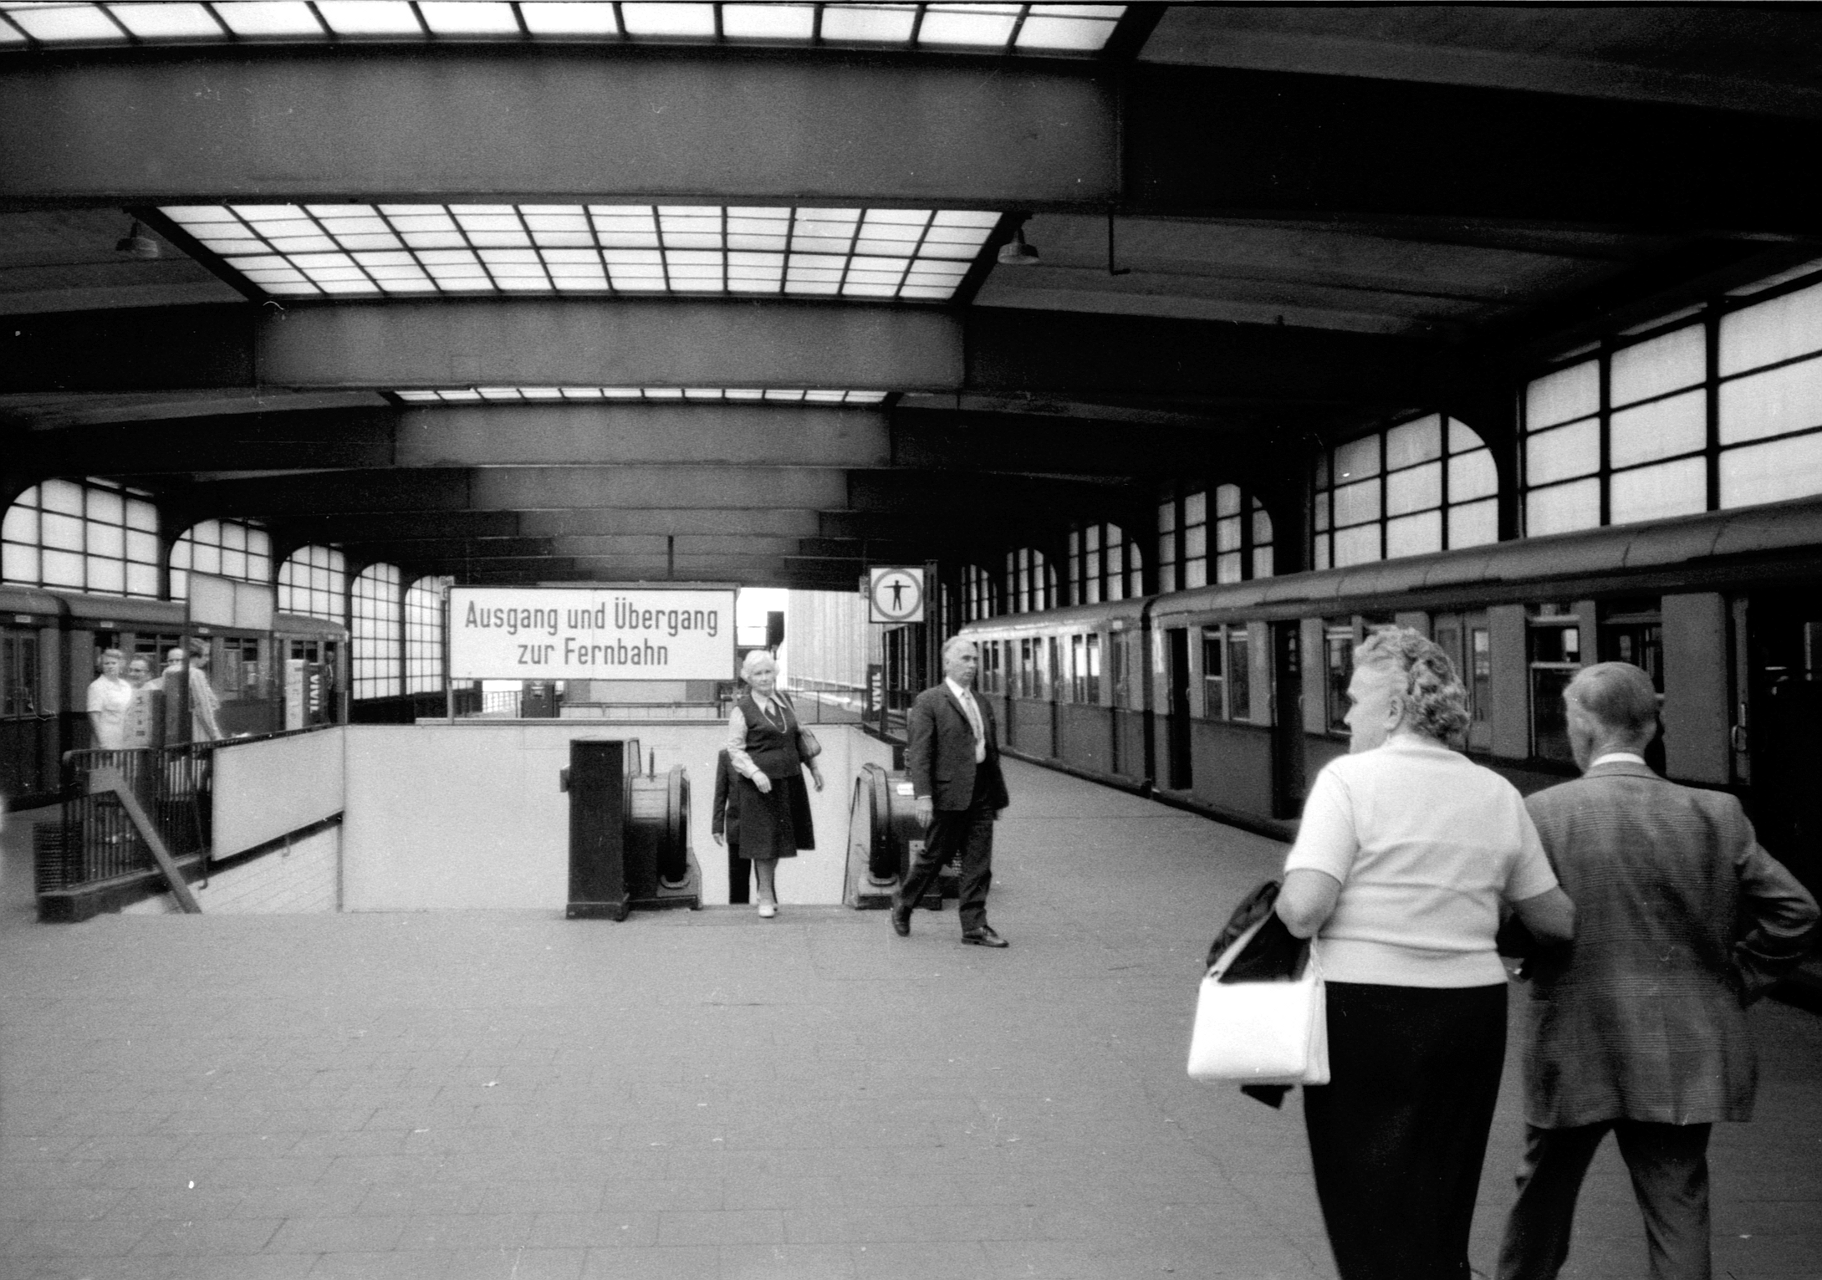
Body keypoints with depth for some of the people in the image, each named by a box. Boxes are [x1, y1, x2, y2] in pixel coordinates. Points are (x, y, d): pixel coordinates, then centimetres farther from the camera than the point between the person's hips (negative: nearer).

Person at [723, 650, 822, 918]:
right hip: (760, 783, -5)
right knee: (764, 838, -1)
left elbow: (799, 736, 21)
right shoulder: (741, 710, -7)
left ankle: (768, 887, 28)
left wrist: (813, 766, 19)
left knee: (780, 835, 12)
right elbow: (734, 749, -9)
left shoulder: (784, 701, 11)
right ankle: (766, 897, 11)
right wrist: (754, 772, -22)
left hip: (790, 779, 5)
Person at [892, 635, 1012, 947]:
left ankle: (974, 926, 9)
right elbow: (919, 753, -12)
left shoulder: (983, 705, 16)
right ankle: (903, 903, 28)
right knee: (935, 856, 6)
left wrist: (997, 794, 16)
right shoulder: (928, 702, -6)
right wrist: (923, 796, -20)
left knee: (979, 863, 4)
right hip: (948, 794, -6)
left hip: (981, 793, 6)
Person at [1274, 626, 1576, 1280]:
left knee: (1372, 1219, 7)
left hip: (1365, 1013, -5)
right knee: (1442, 1218, 19)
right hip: (1473, 1011, 5)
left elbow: (1304, 906, -20)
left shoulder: (1349, 778, -9)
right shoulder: (1497, 793, 6)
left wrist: (1279, 908, 1)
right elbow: (1557, 919, 11)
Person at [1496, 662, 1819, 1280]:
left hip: (1574, 1051, -1)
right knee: (1678, 1214, 10)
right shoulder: (1715, 814, -3)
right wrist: (1732, 986, 7)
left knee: (1542, 1201, 19)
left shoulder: (1543, 813, -12)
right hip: (1681, 1055, 2)